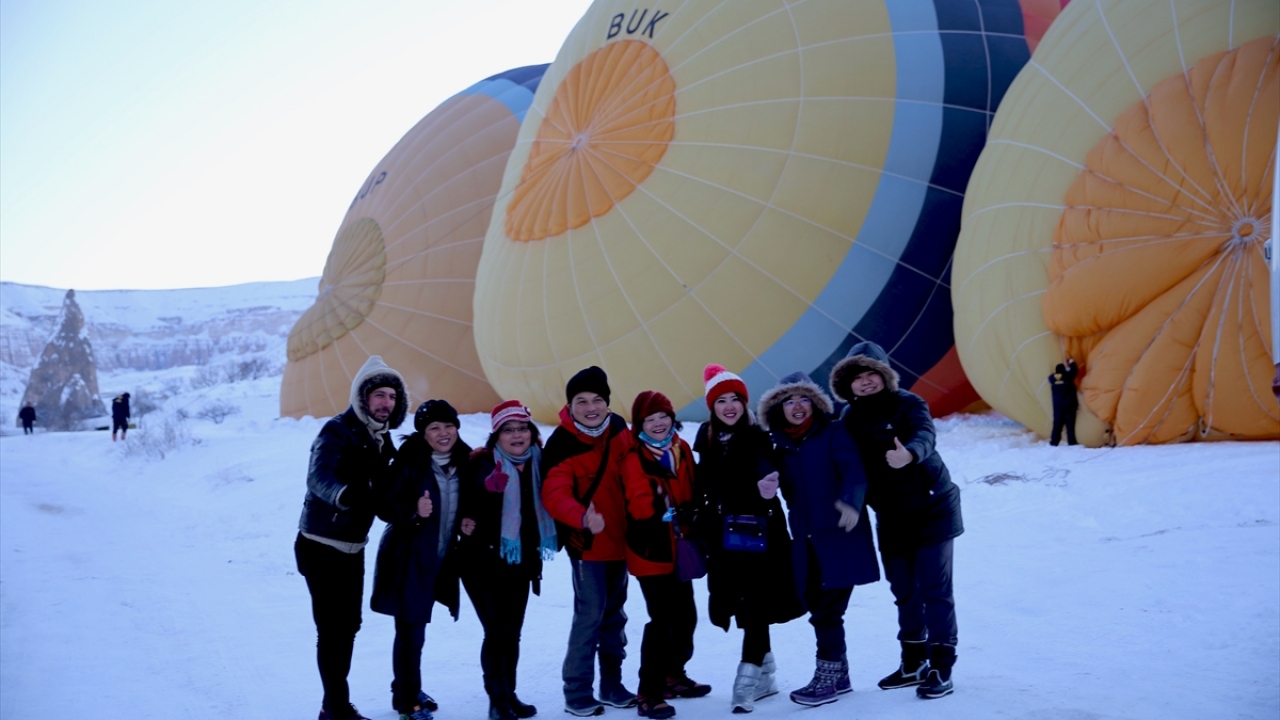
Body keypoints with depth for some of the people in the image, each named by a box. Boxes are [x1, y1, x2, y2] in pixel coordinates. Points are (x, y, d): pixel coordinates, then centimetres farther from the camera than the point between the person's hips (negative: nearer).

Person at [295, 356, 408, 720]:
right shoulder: (337, 430, -17)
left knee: (349, 625, 14)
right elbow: (319, 476, -34)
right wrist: (342, 494, -53)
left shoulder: (381, 439, 6)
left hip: (353, 547, 8)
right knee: (332, 628, -5)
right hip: (322, 546, -8)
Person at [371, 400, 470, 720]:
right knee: (410, 631, -1)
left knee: (415, 629, 19)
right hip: (408, 558, -6)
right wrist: (414, 510, -33)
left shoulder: (463, 461, 0)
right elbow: (385, 507, -17)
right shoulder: (409, 462, -17)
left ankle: (406, 690, 36)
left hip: (440, 559, 6)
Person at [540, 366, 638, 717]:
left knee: (615, 611, 15)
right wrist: (582, 517, -47)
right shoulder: (561, 443, -20)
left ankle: (612, 684, 29)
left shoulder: (618, 428, -2)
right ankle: (577, 692, 7)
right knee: (590, 613, -7)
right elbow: (554, 494, -30)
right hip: (586, 541, -6)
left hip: (618, 539, 6)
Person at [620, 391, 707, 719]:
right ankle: (650, 693, 0)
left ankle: (674, 674, 39)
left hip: (679, 548, 7)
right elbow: (638, 506, -22)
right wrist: (657, 503, -35)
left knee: (685, 615, 18)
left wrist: (693, 528, 7)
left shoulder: (681, 449, 5)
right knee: (661, 620, -10)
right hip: (651, 551, -7)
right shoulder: (634, 458, -14)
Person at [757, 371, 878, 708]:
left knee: (828, 608, -6)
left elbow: (855, 474, -19)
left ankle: (827, 679, 7)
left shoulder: (834, 435, -5)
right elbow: (790, 492, 13)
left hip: (839, 536, -5)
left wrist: (851, 503, -38)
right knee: (817, 606, 10)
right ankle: (840, 674, 26)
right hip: (805, 540, 6)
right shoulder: (781, 447, 10)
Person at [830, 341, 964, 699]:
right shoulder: (851, 417, 0)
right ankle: (913, 663, 30)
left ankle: (941, 668, 8)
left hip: (931, 511, -5)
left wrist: (910, 453, -55)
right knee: (904, 592, 15)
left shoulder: (907, 403, -15)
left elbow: (924, 435, -34)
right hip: (890, 518, 5)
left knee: (934, 590, -2)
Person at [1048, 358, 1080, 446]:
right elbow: (1075, 370, 7)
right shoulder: (1068, 376, -9)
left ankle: (1054, 441, 3)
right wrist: (1071, 362, 23)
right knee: (1070, 424, -1)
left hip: (1057, 405, 3)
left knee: (1057, 424, 6)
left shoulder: (1052, 378, -3)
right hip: (1069, 404, -3)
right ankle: (1071, 441, -3)